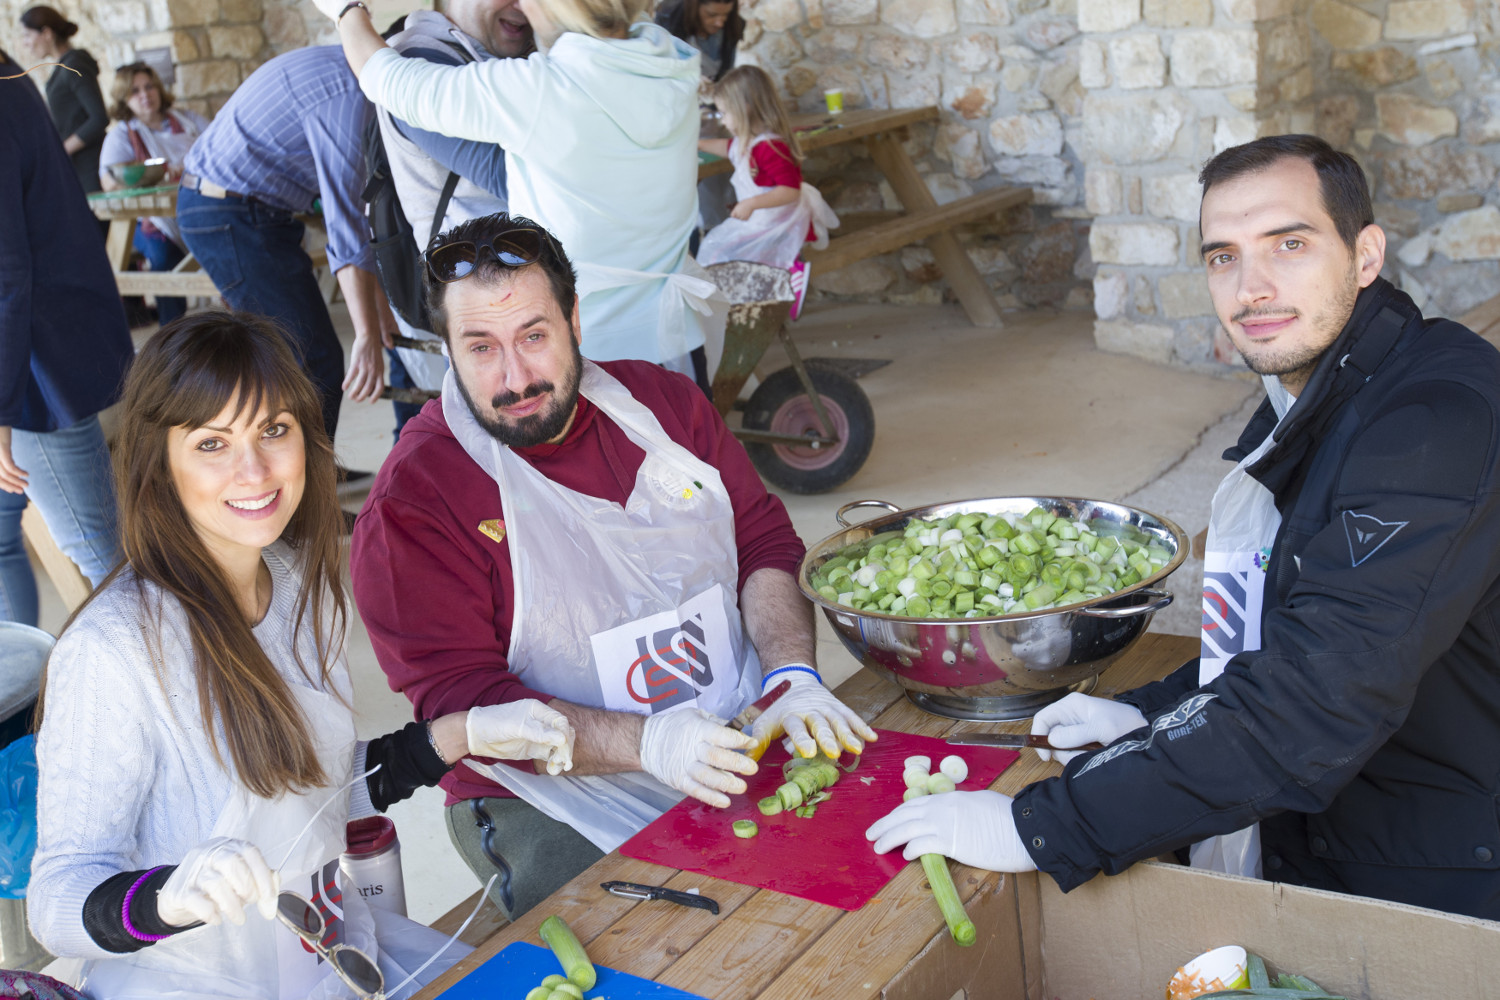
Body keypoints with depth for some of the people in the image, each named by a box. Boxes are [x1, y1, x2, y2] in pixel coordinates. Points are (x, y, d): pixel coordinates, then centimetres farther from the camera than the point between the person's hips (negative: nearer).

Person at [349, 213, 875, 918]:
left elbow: (765, 541, 10)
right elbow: (459, 702, -15)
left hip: (739, 744, 5)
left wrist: (793, 676, -9)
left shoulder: (660, 401, 7)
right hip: (551, 800, -5)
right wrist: (648, 742, -27)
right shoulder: (411, 500, -10)